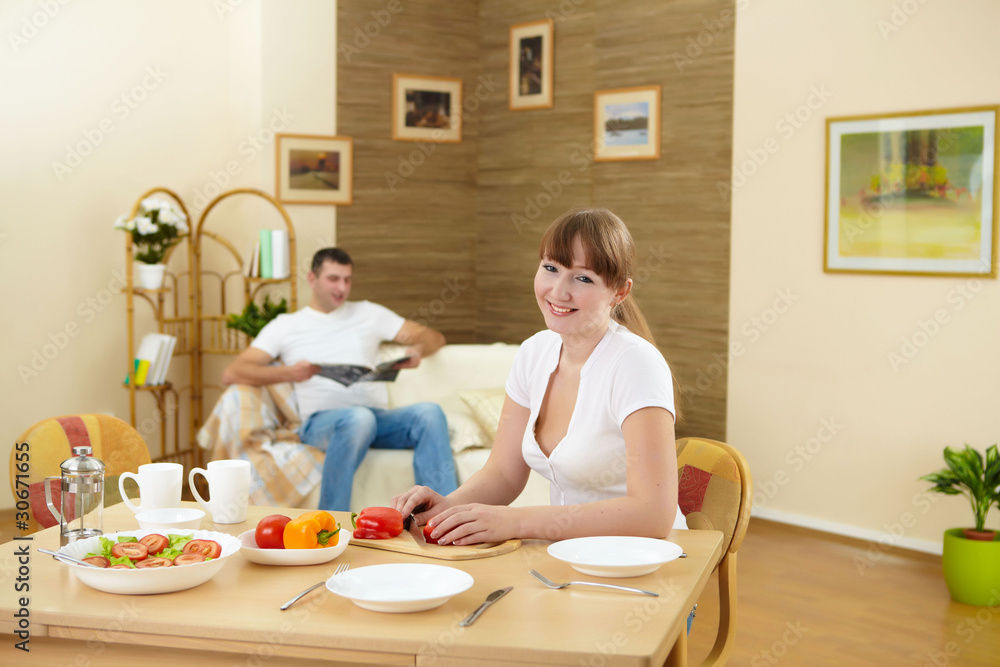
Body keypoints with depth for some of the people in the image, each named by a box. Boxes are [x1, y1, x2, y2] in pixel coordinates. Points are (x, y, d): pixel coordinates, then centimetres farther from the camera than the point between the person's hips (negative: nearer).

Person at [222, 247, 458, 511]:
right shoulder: (285, 326, 15)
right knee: (359, 417, -39)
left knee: (429, 413, -29)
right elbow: (231, 373, 4)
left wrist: (418, 350, -7)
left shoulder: (368, 313, 23)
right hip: (320, 421, -3)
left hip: (378, 417, 3)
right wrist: (289, 373, -15)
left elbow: (434, 337, 20)